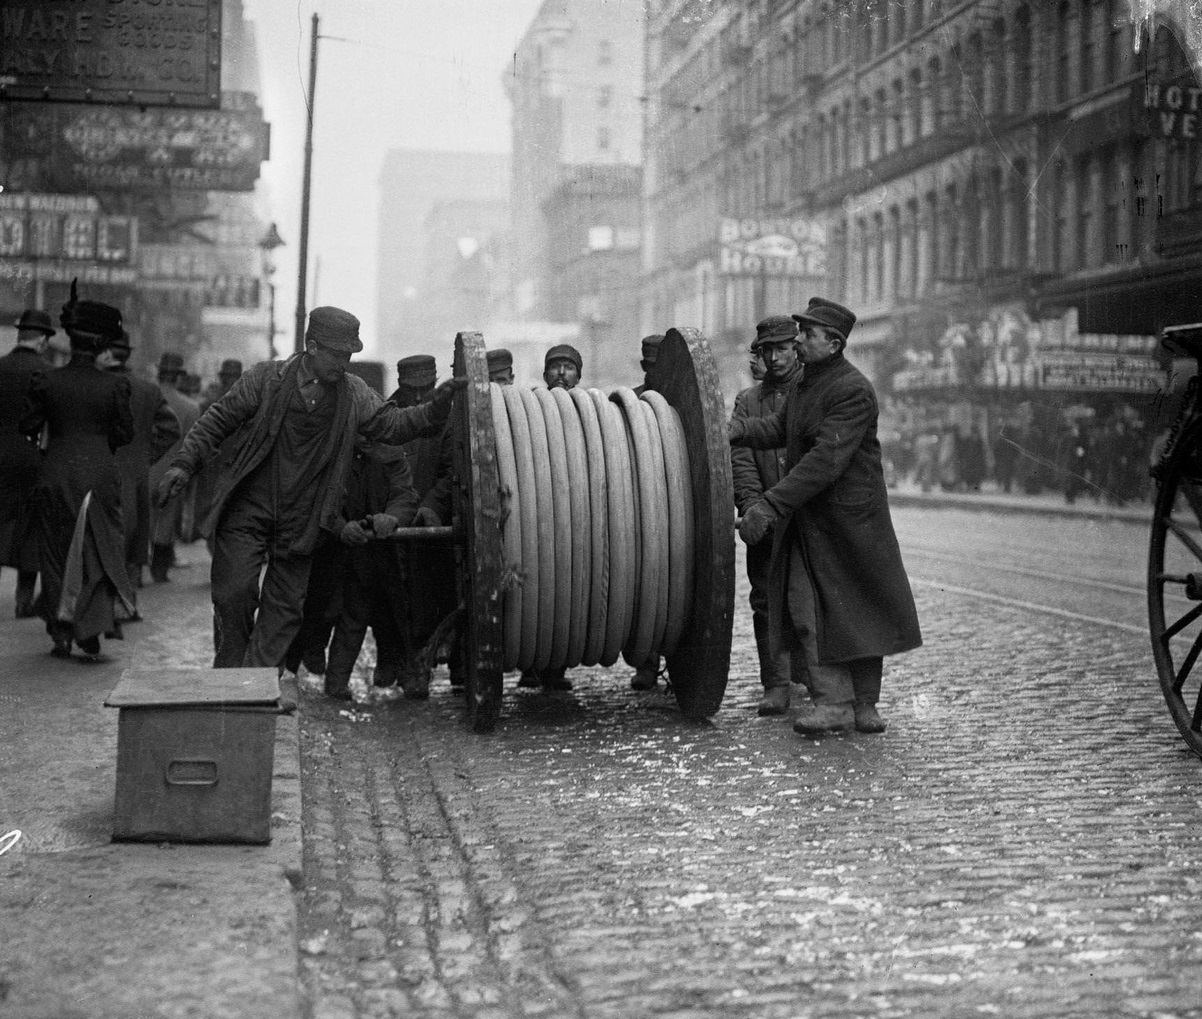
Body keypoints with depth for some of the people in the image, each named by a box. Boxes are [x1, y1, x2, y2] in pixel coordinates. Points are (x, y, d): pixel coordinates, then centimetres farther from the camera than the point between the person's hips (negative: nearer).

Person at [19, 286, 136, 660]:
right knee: (98, 552, 7)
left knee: (55, 555, 13)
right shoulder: (114, 384, -7)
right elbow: (125, 433, -1)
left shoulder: (47, 381, -7)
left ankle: (61, 633, 15)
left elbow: (29, 427, 0)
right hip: (100, 474, -1)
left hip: (55, 475, 1)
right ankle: (91, 635, -2)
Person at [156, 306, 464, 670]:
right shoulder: (267, 378, -5)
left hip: (300, 521, 3)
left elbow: (394, 425, -1)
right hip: (248, 510, -2)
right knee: (234, 593, -6)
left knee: (285, 607, 3)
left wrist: (437, 406, -17)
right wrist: (184, 463, -8)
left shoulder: (354, 394, 2)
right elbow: (218, 420, 0)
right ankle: (228, 676, 14)